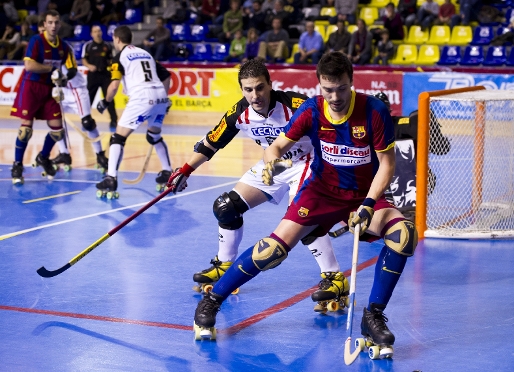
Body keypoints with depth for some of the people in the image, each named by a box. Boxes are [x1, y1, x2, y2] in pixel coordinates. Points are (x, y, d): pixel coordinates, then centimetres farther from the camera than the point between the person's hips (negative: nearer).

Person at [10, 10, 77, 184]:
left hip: (49, 89, 6)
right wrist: (52, 68, -18)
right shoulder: (36, 41, -13)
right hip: (31, 87, -6)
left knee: (57, 129, 3)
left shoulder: (63, 47, 4)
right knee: (26, 127, -13)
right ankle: (17, 166, -2)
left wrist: (64, 78, -14)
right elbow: (29, 66, -24)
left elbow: (72, 68, 7)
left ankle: (43, 157, 30)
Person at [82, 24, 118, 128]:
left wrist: (111, 66, -1)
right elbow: (84, 60, 0)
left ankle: (113, 120, 1)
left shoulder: (107, 46, 8)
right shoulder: (88, 45, -1)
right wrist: (89, 66, -19)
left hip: (105, 74, 2)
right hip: (93, 74, -2)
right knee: (89, 97, 4)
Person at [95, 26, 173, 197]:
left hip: (142, 98, -7)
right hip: (160, 96, 7)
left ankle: (111, 178, -13)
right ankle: (167, 172, 30)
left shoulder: (120, 56, 6)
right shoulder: (145, 53, 25)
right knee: (154, 135, 29)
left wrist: (105, 102, 10)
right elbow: (166, 76, 23)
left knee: (119, 136, -2)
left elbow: (114, 86, -6)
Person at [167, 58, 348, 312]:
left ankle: (334, 278, -17)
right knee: (227, 206, 4)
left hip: (306, 162, -6)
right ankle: (224, 266, 25)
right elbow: (210, 143, 1)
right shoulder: (239, 113, -14)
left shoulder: (295, 105, -31)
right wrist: (186, 170, -3)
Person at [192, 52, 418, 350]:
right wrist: (271, 162, -30)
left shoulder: (375, 111, -18)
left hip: (365, 194, 0)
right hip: (322, 191, 0)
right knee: (277, 246, -17)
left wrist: (368, 205, -23)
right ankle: (211, 301, 1)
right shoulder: (312, 111, -12)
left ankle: (373, 317, -13)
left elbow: (387, 164, -12)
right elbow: (278, 146, -6)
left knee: (404, 233, -28)